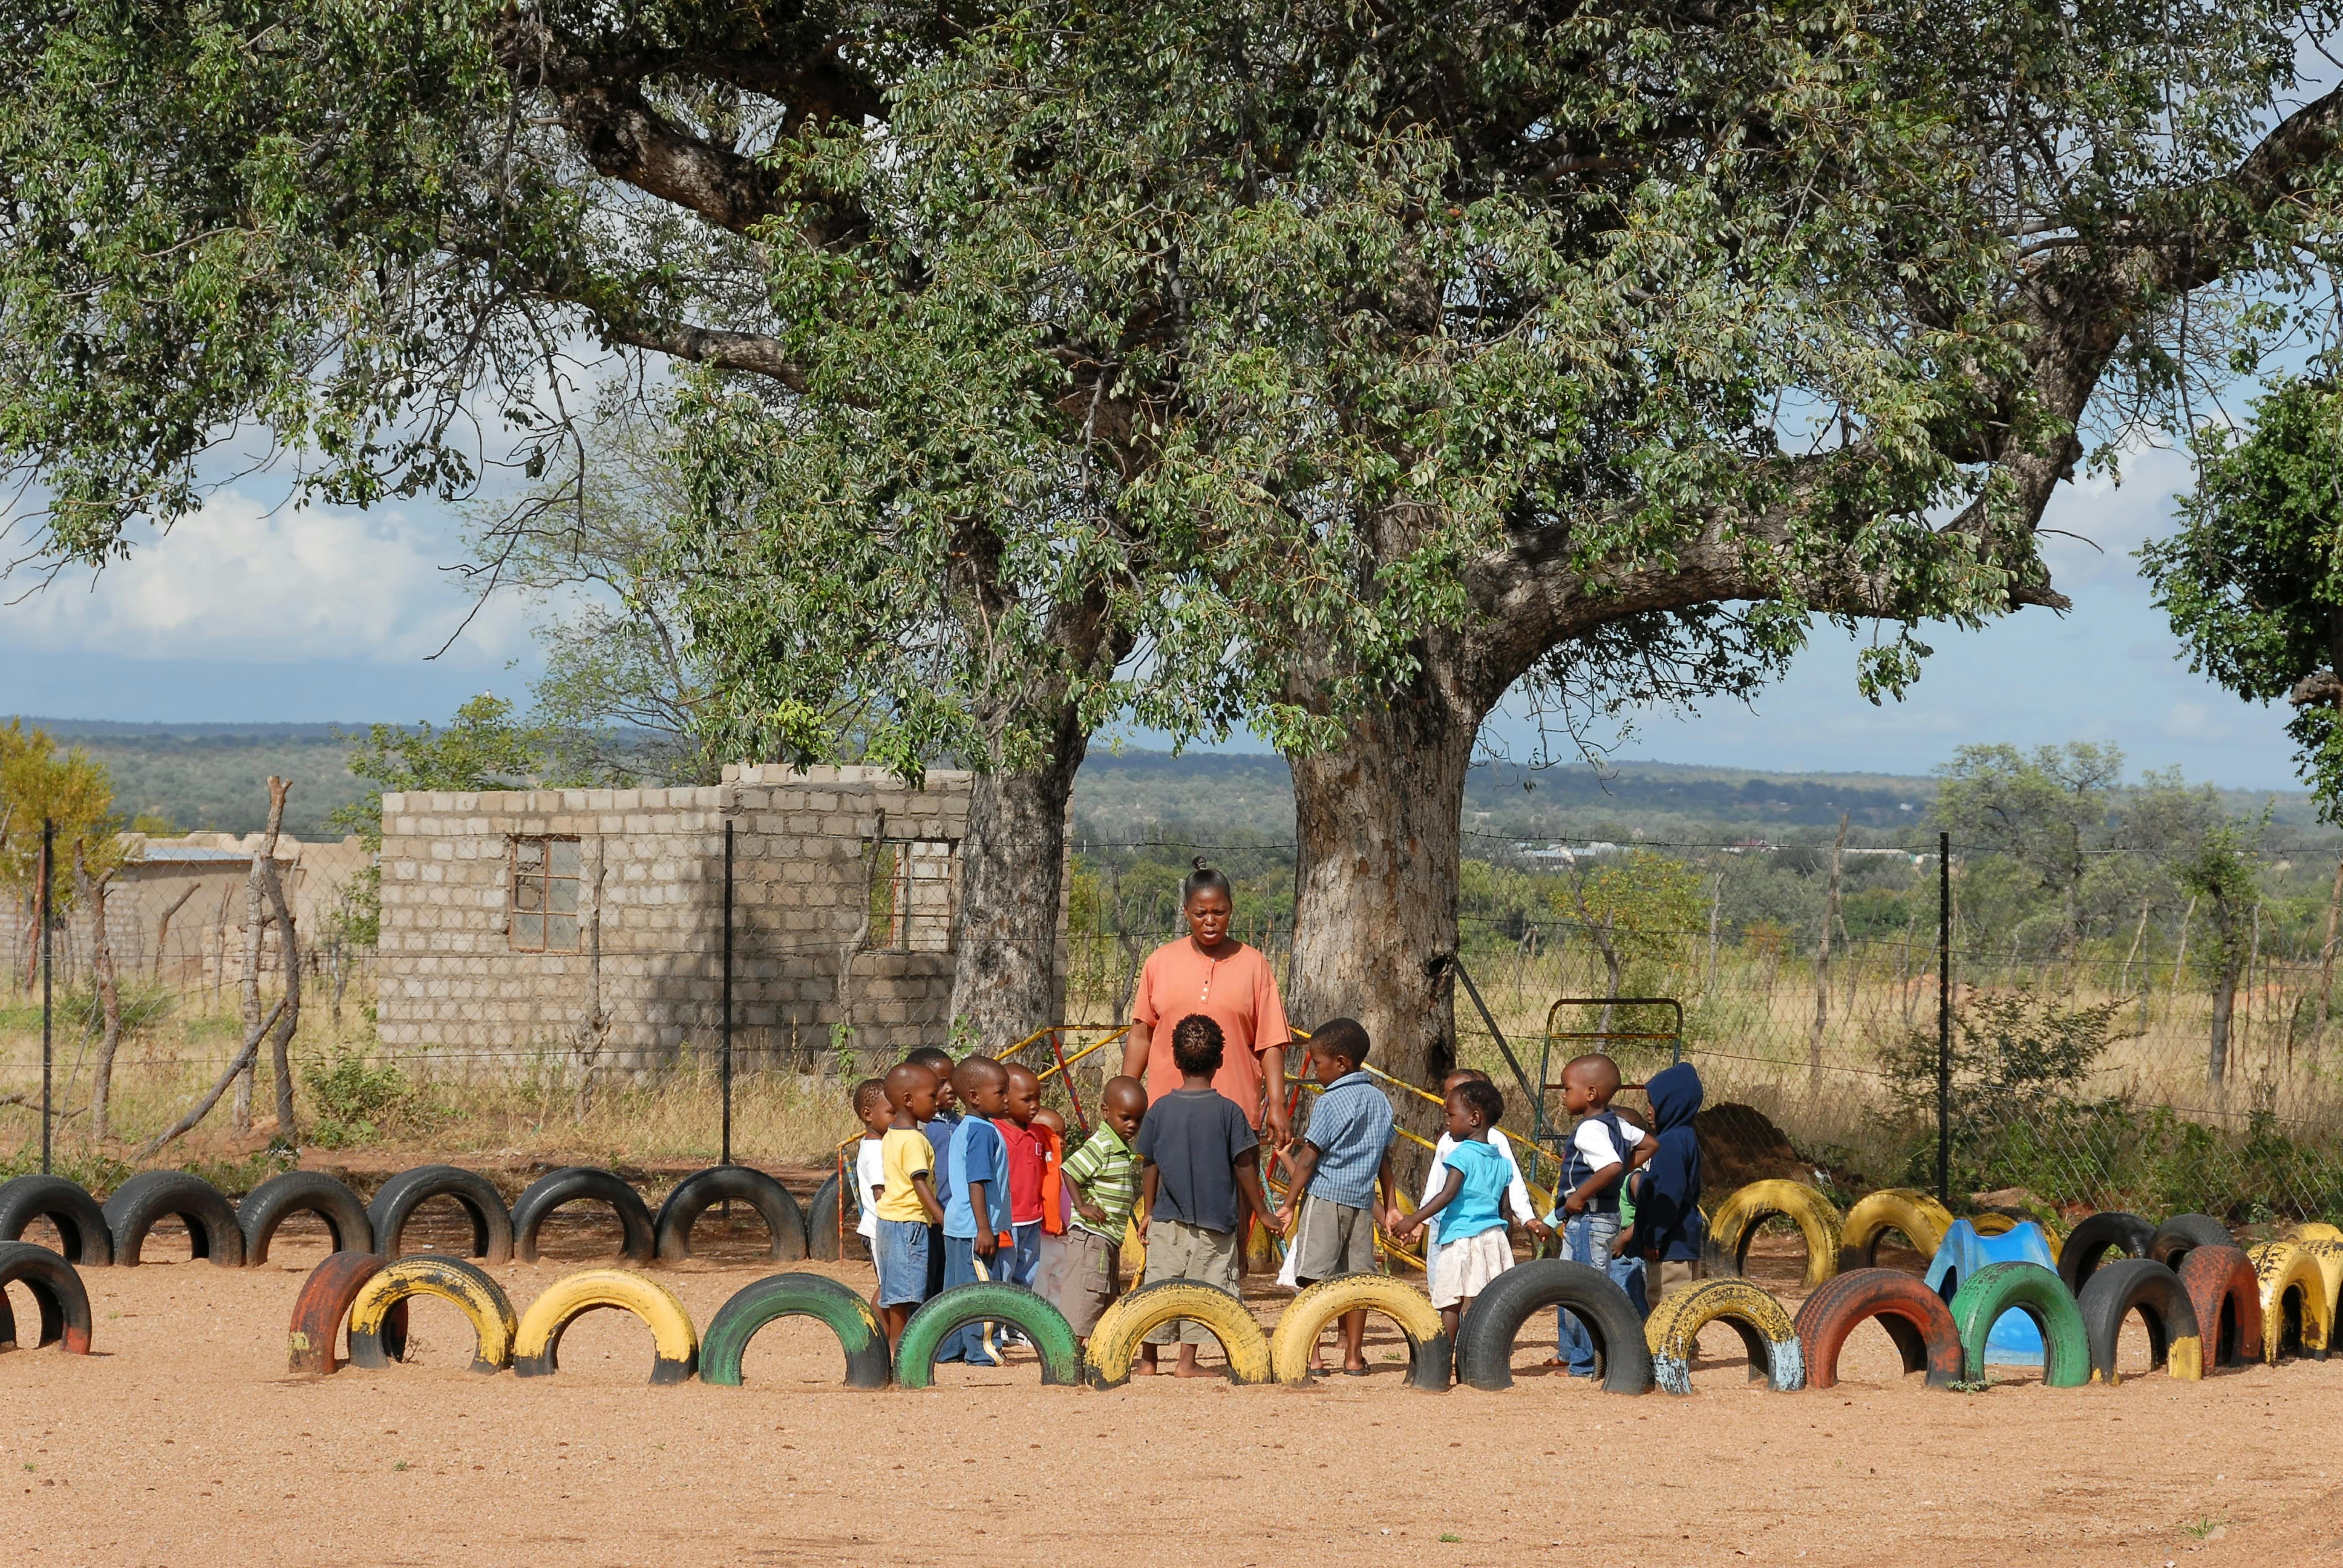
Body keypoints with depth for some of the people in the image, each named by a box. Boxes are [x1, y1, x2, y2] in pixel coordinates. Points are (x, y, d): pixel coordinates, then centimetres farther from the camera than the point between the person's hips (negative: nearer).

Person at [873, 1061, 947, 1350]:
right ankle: (899, 1345, -3)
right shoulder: (914, 1141, -16)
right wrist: (942, 1218, -24)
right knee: (904, 1290, -5)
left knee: (891, 1288, 14)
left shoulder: (891, 1137, 13)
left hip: (888, 1219, 10)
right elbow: (920, 1183, -22)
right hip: (910, 1221, -10)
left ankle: (886, 1343, 20)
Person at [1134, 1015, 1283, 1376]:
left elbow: (1150, 1166, 4)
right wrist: (1261, 1212, 6)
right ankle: (1187, 1360, -1)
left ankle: (1147, 1359, 16)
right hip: (1215, 1223, -2)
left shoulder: (1160, 1109, -2)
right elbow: (1245, 1167, -5)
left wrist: (1149, 1212, 17)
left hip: (1167, 1220, 2)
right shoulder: (1229, 1112, -8)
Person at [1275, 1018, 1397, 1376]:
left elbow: (1308, 1159, -10)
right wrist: (1391, 1206, 20)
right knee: (1357, 1276, 8)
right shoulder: (1380, 1101, 10)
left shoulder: (1330, 1103, -10)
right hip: (1362, 1199, 6)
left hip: (1325, 1197, -6)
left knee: (1314, 1278, -4)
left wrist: (1289, 1204, -5)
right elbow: (1384, 1158, 16)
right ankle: (1354, 1357, 9)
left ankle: (1311, 1357, -9)